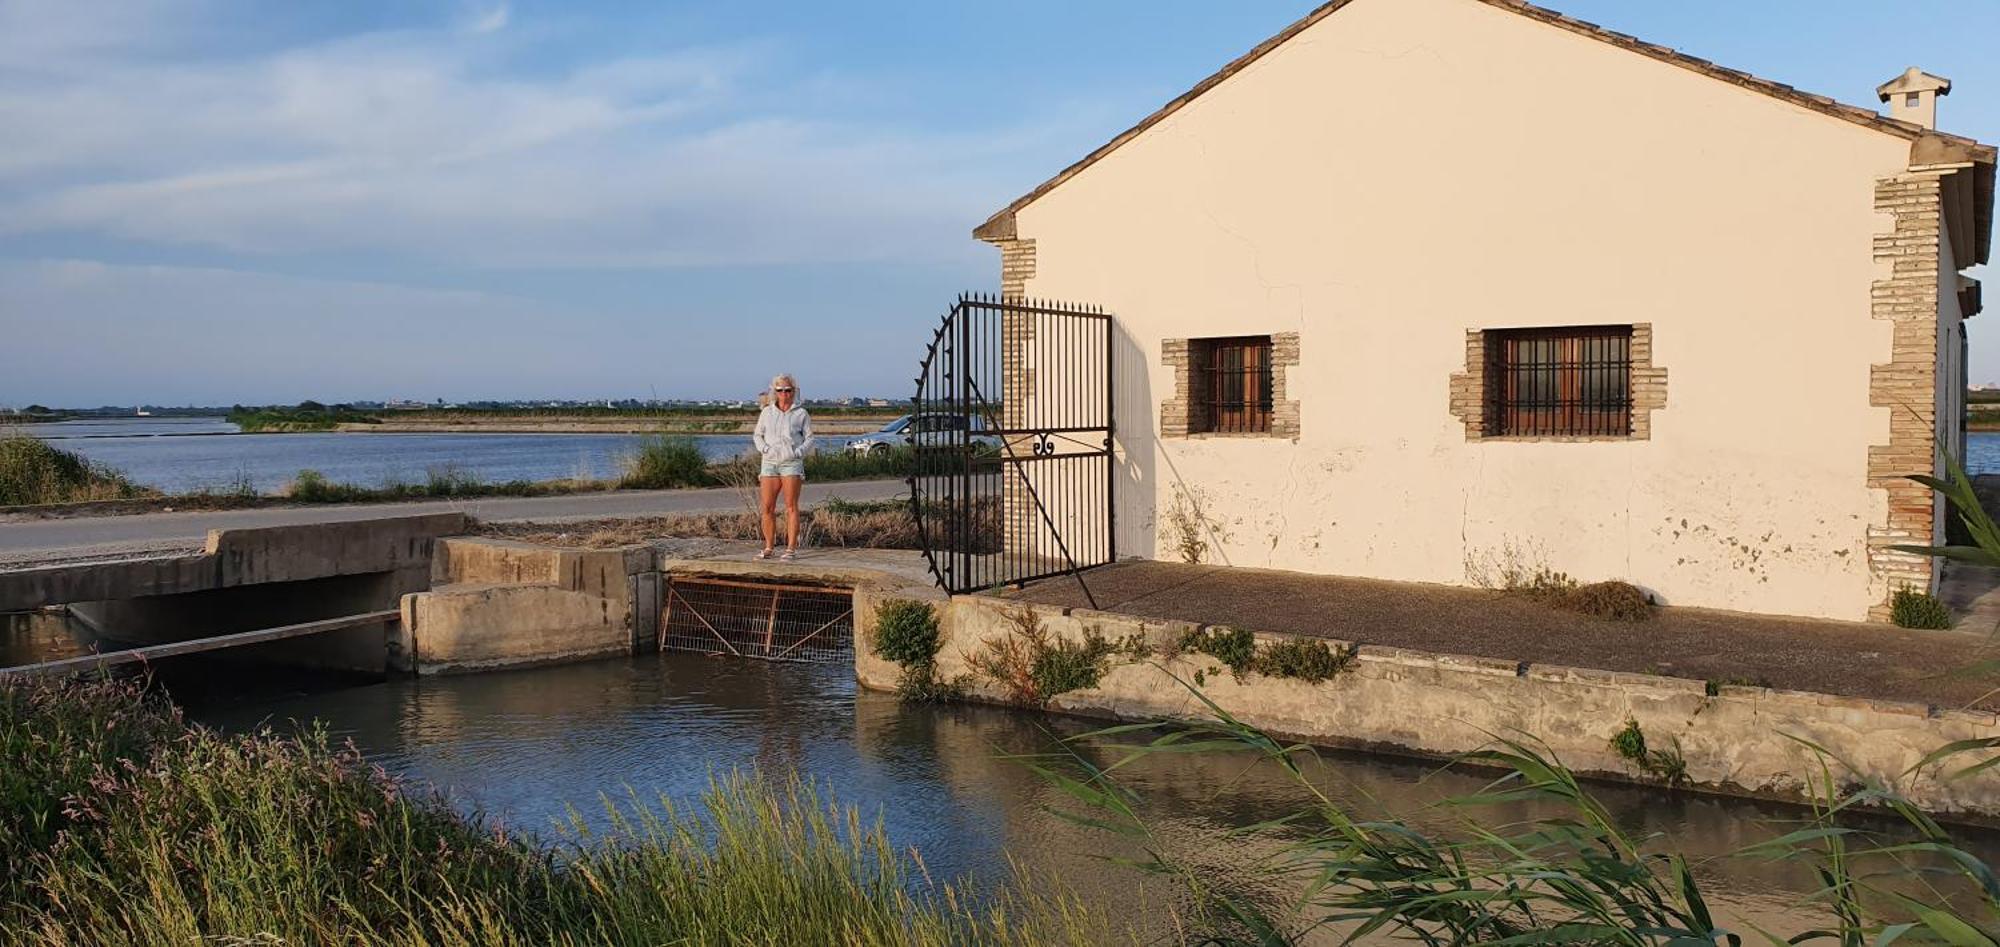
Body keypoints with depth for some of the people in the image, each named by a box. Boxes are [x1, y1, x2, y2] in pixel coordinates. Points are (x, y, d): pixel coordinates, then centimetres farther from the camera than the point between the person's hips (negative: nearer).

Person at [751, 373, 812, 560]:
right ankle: (768, 548, 8)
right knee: (768, 507, 0)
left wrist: (798, 452, -10)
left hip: (792, 464, -3)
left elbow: (809, 439, 7)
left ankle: (791, 548, -3)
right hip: (769, 463, 3)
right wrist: (764, 448, -2)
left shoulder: (801, 414, 6)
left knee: (791, 507, -5)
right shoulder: (767, 412, 12)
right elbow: (757, 435, 17)